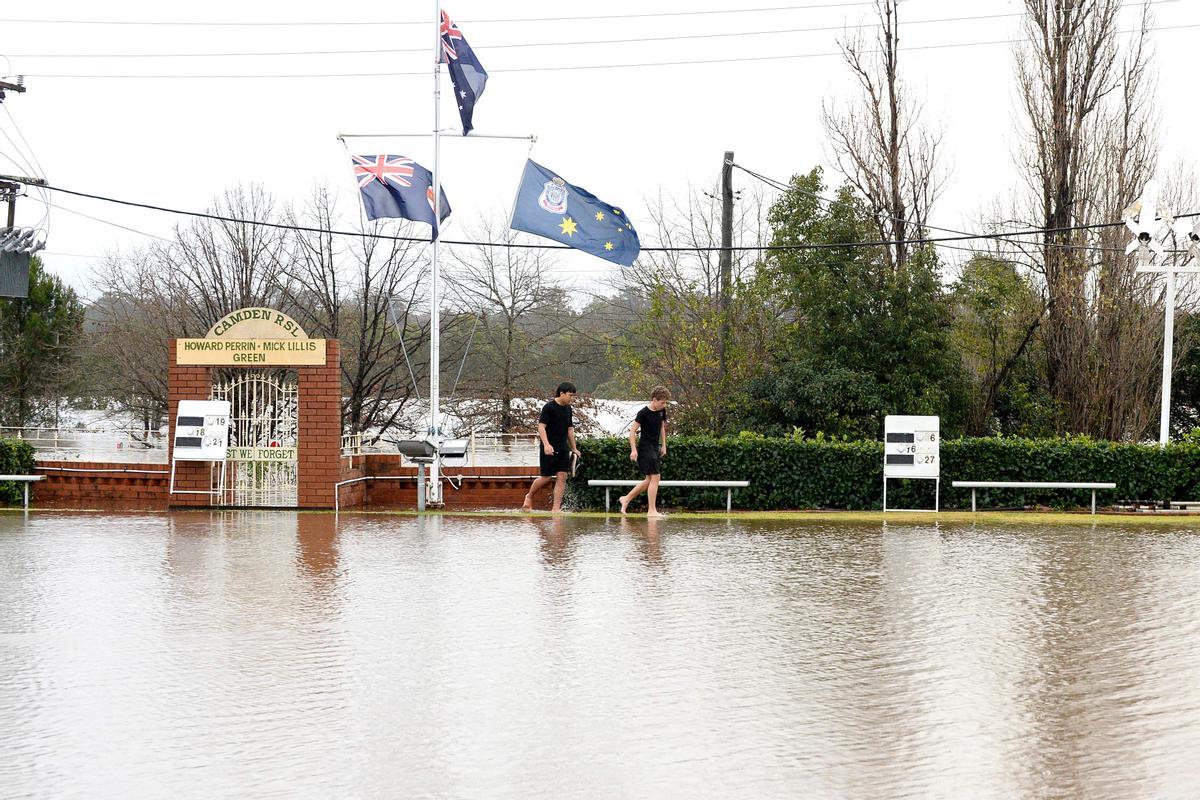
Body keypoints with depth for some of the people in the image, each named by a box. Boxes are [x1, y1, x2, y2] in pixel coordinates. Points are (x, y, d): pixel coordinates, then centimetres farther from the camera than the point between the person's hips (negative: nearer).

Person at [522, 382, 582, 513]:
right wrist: (546, 444, -27)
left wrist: (574, 448, 22)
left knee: (562, 477, -3)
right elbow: (541, 427, -16)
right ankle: (529, 497, 23)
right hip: (549, 449, -7)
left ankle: (556, 508, -4)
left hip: (563, 449, 7)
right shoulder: (549, 407, -10)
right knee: (546, 477, -1)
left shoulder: (568, 409, 13)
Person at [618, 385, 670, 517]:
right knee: (655, 477, -12)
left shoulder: (662, 411, 6)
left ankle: (626, 499, 25)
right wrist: (634, 450, -17)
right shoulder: (644, 412, -16)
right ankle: (651, 510, -9)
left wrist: (663, 445, 19)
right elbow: (632, 430, -14)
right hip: (645, 448, -9)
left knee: (650, 480, 13)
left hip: (655, 448, 9)